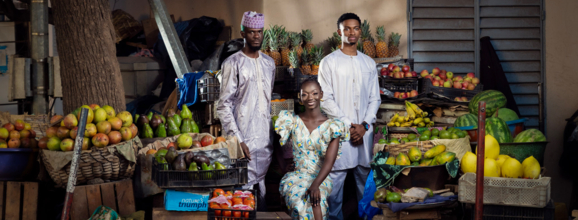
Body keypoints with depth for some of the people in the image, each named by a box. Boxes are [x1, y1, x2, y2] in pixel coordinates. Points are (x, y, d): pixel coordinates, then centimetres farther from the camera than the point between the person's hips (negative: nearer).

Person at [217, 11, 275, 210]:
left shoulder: (269, 63, 13)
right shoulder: (233, 64, -6)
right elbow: (224, 106, -8)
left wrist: (272, 132, 15)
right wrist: (237, 140, -15)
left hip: (265, 139, 5)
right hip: (244, 139, -5)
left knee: (260, 184, 8)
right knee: (244, 188, -9)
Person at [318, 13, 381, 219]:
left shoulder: (368, 63, 13)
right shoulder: (329, 62, 1)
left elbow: (375, 98, 12)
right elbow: (326, 100, -4)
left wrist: (364, 125, -3)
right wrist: (349, 125, -9)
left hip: (364, 130, 3)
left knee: (365, 175, 4)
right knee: (336, 177, -5)